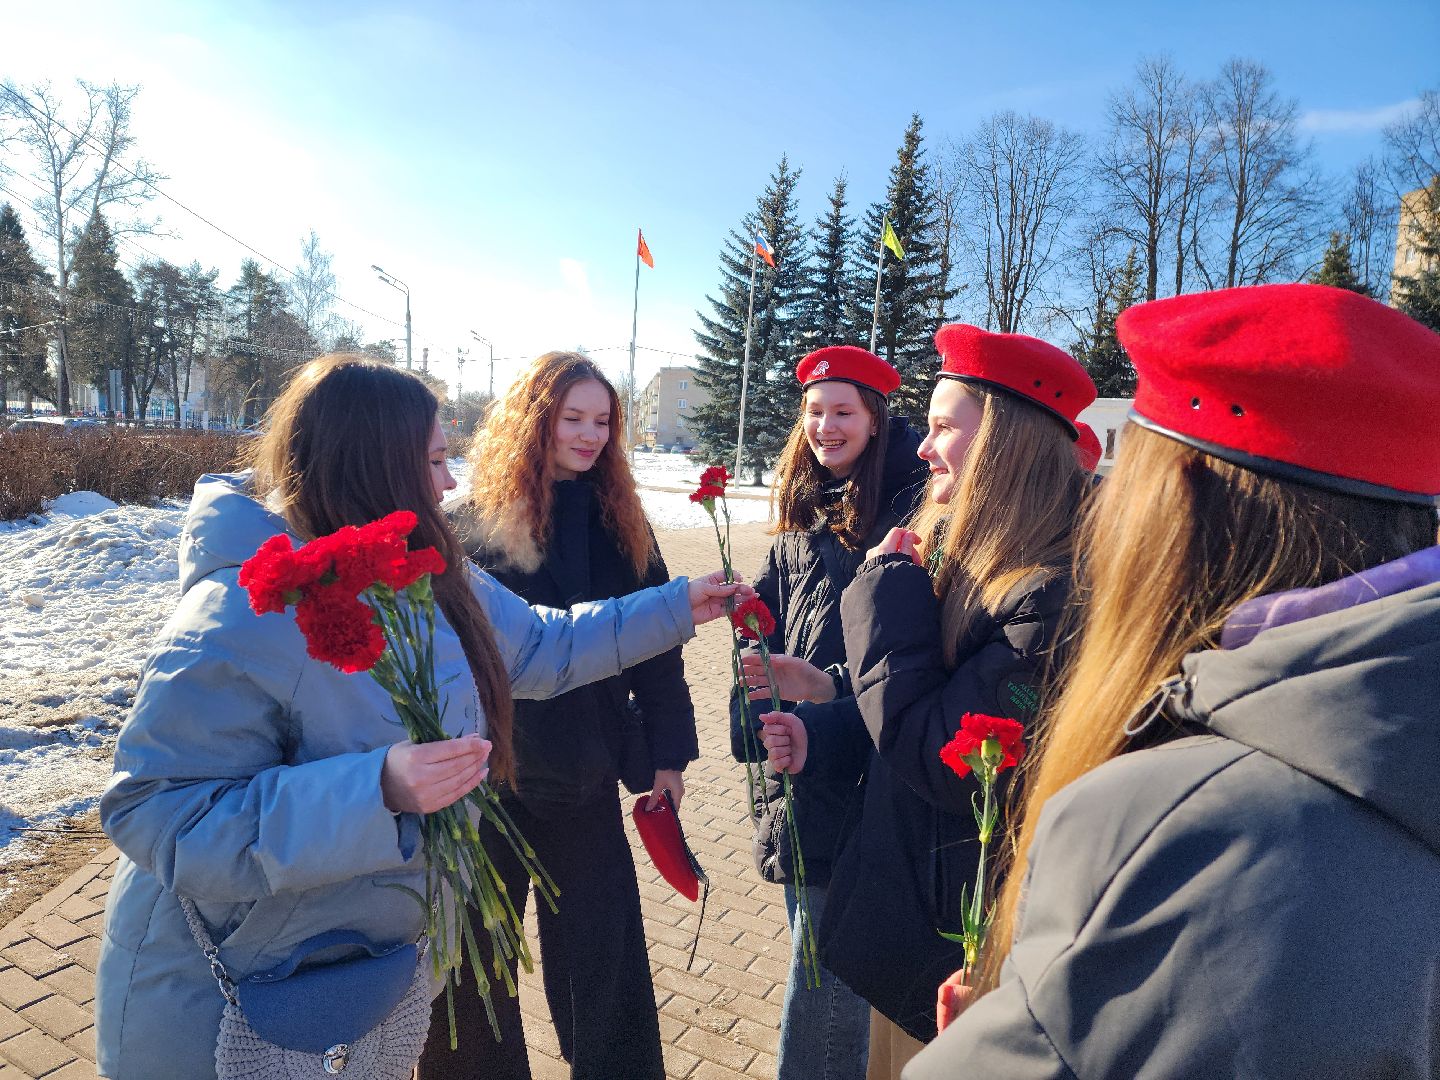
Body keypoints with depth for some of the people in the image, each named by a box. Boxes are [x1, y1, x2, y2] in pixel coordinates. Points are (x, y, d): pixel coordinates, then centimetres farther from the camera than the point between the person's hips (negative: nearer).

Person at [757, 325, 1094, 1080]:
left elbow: (942, 762, -27)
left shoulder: (1055, 594, -28)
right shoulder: (954, 546, 0)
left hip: (956, 934, -8)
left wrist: (889, 594, -22)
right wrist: (822, 734, -1)